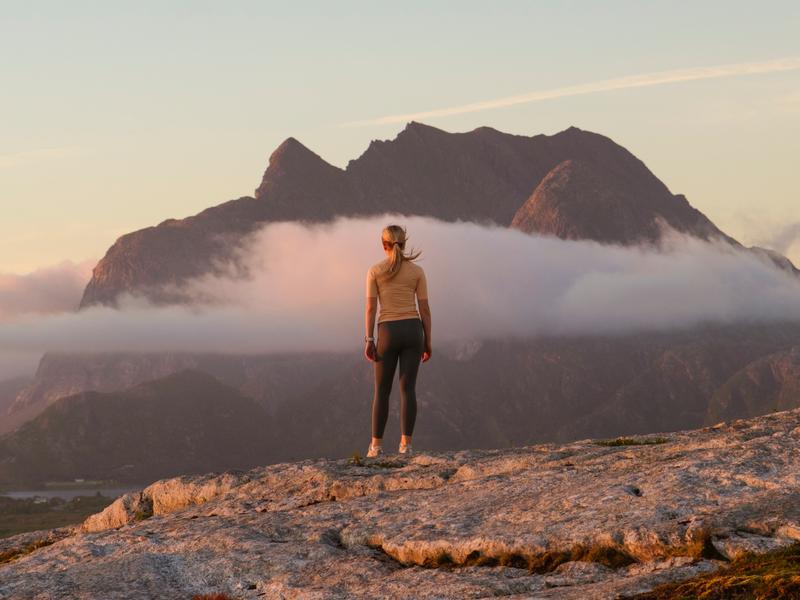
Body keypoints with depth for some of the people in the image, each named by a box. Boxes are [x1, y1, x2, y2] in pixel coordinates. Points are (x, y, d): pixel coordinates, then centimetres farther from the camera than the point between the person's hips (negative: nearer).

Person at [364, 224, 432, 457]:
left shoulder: (375, 271, -1)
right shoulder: (417, 271, 3)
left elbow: (370, 307, -5)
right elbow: (424, 309, 2)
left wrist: (369, 340, -4)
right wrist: (428, 342, 7)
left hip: (388, 333, -1)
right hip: (412, 331, 1)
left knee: (382, 390, 8)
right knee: (407, 388, 2)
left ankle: (376, 445, 5)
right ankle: (406, 443, -7)